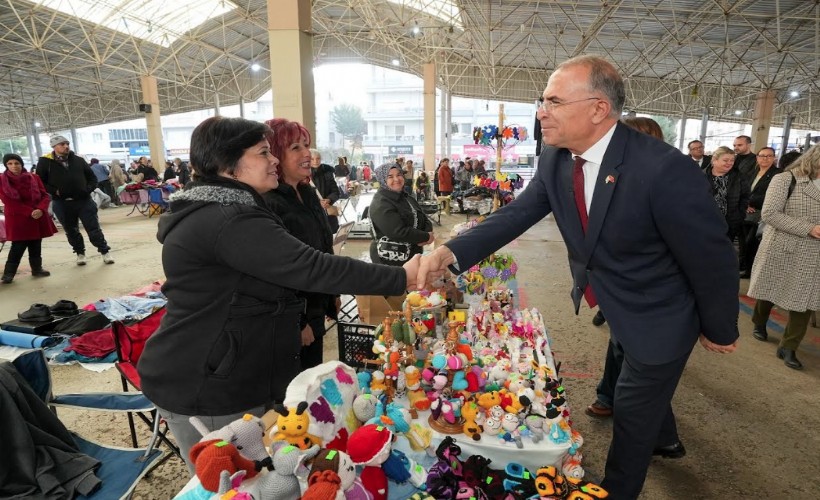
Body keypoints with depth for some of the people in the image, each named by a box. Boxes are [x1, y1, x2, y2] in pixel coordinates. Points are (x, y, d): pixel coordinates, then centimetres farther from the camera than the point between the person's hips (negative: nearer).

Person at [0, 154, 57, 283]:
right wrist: (29, 212, -18)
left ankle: (37, 269, 23)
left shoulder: (33, 178, 4)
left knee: (36, 246, 9)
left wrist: (40, 209, -17)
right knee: (18, 246, -5)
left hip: (38, 217, 3)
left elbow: (45, 196, 2)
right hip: (17, 219, -3)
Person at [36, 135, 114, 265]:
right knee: (71, 231, 12)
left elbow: (92, 178, 13)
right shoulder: (45, 162, 0)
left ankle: (105, 251, 9)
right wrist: (55, 191, -12)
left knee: (94, 228, 1)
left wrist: (88, 189, -5)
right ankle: (80, 253, 26)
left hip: (84, 201, 0)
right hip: (61, 204, 0)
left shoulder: (79, 160, 6)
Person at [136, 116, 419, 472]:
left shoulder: (208, 212, 10)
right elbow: (310, 268, -33)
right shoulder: (228, 221, -26)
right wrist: (401, 278, -28)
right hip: (205, 389, -10)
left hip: (206, 377, 10)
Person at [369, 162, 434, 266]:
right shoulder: (380, 204, -18)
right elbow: (399, 232, -27)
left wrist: (428, 232, -13)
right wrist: (426, 237, -17)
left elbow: (423, 219, 9)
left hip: (412, 255, 8)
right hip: (390, 260, -8)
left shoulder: (406, 197, 11)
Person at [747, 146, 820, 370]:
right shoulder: (786, 179, -9)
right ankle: (759, 324, 39)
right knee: (768, 291, 13)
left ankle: (788, 347, 12)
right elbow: (769, 213, -17)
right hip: (781, 249, -4)